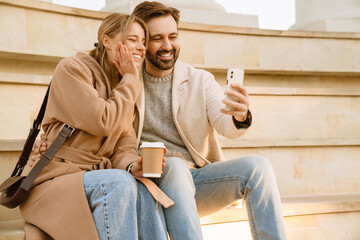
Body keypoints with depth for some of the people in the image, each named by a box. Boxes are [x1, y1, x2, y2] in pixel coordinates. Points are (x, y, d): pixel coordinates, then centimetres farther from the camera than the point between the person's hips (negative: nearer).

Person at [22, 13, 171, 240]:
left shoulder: (124, 86, 16)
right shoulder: (72, 68, -5)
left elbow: (124, 146, 7)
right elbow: (102, 123, -18)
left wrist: (132, 165, -16)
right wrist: (131, 80, -6)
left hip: (97, 182, 5)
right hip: (57, 179, -5)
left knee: (145, 191, -27)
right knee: (118, 182, -34)